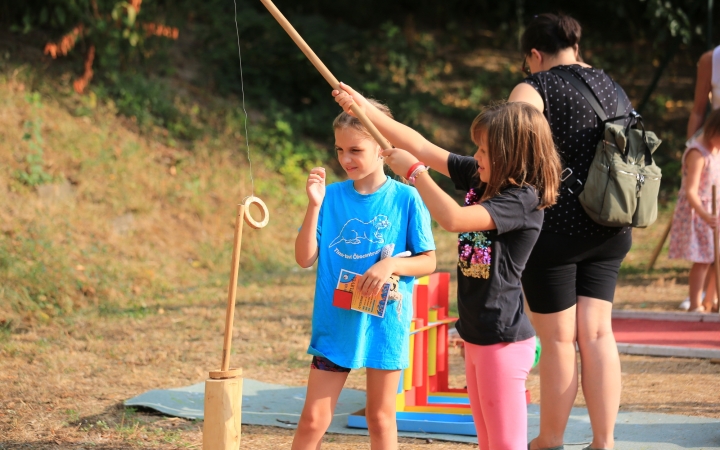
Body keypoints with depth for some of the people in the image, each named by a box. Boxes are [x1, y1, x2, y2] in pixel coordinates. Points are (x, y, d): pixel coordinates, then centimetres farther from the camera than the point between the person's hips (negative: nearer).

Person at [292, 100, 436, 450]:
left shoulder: (406, 199, -6)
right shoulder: (331, 196, -2)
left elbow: (428, 262, -1)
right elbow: (305, 258, -5)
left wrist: (391, 265, -19)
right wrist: (315, 205, -15)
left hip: (385, 322, -1)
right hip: (335, 322, 1)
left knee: (380, 417, 11)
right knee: (313, 419, 1)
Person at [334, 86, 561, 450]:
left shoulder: (523, 200, -19)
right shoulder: (479, 178, 5)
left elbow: (453, 219, -30)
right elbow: (424, 147, 8)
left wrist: (414, 171, -19)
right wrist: (364, 108, 7)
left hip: (503, 340, -9)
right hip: (477, 336, 9)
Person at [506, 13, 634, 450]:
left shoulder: (536, 88, -7)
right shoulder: (613, 88, 14)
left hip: (556, 228, -6)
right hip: (609, 232, 6)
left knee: (559, 340, 4)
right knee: (597, 333, 9)